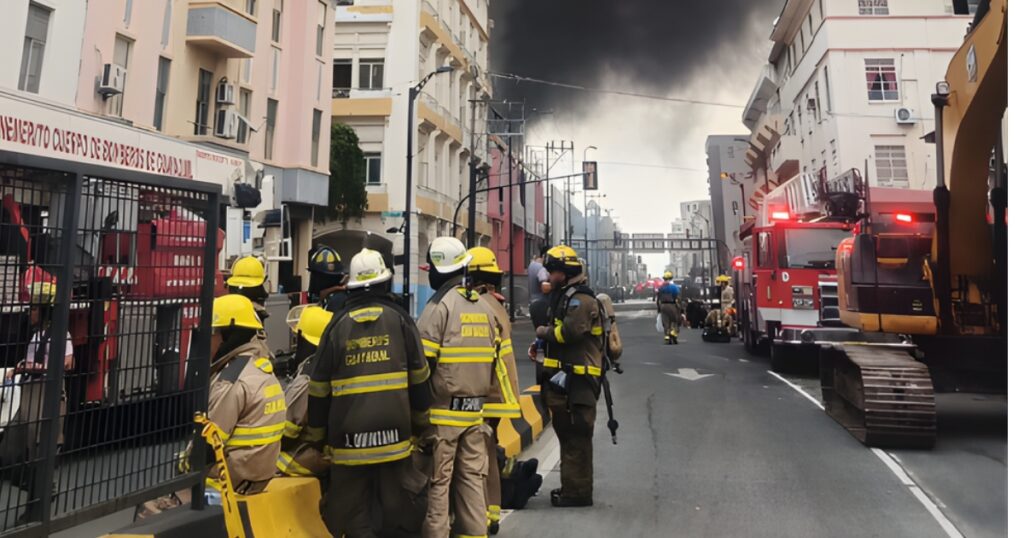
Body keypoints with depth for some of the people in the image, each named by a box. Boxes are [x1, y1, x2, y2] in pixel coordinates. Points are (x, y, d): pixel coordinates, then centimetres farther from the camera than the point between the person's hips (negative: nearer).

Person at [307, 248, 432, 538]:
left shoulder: (338, 323, 3)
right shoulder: (400, 318, 1)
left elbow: (319, 385, 5)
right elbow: (419, 377, 3)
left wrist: (317, 433, 15)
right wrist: (420, 420, 14)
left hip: (348, 434, 0)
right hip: (393, 430, 0)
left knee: (352, 508, 9)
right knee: (395, 504, 11)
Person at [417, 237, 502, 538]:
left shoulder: (439, 306, -11)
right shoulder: (484, 308, 9)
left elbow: (422, 364, -15)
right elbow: (493, 362, 12)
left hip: (442, 412, -6)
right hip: (474, 411, 6)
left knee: (437, 483, 3)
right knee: (472, 479, 14)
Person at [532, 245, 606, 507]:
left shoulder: (581, 299, -13)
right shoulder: (563, 297, 19)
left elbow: (570, 331, -27)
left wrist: (544, 332, -10)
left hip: (577, 380, -11)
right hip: (563, 379, 11)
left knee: (576, 439, -4)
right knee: (568, 435, 18)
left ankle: (578, 492, 5)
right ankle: (572, 486, 30)